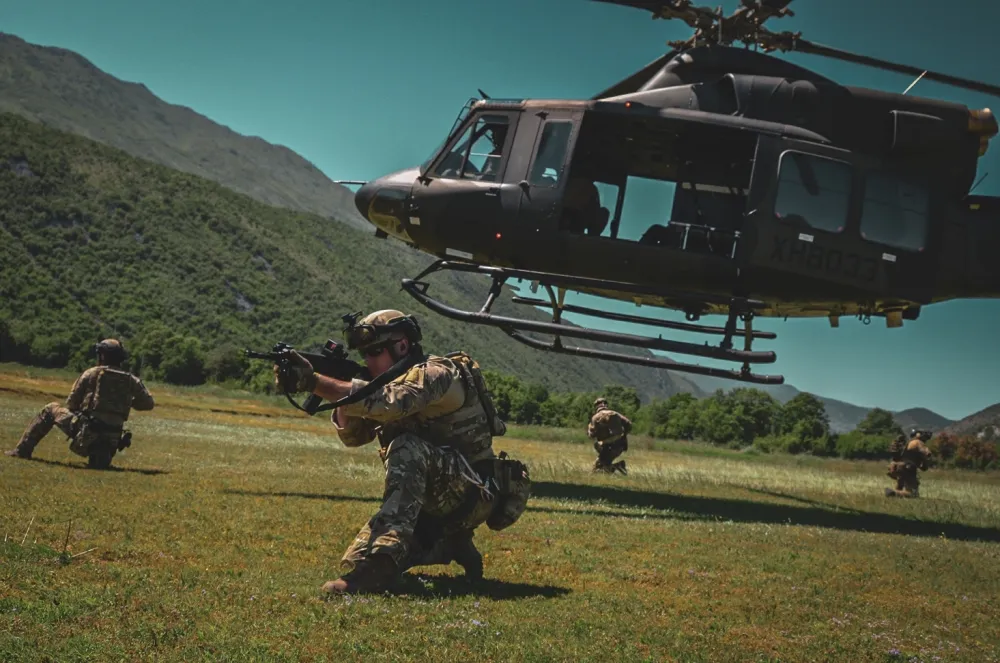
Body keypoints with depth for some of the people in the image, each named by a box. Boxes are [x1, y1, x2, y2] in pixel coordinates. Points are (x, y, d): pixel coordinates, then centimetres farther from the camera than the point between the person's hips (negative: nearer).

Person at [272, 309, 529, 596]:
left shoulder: (436, 373, -15)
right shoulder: (393, 381, 12)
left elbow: (389, 404, -34)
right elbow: (352, 434, 3)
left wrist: (313, 382, -35)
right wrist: (341, 389, -15)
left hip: (473, 494, -9)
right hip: (430, 506, 9)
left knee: (407, 448, -33)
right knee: (354, 561, -4)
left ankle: (381, 564, -40)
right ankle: (449, 545, 14)